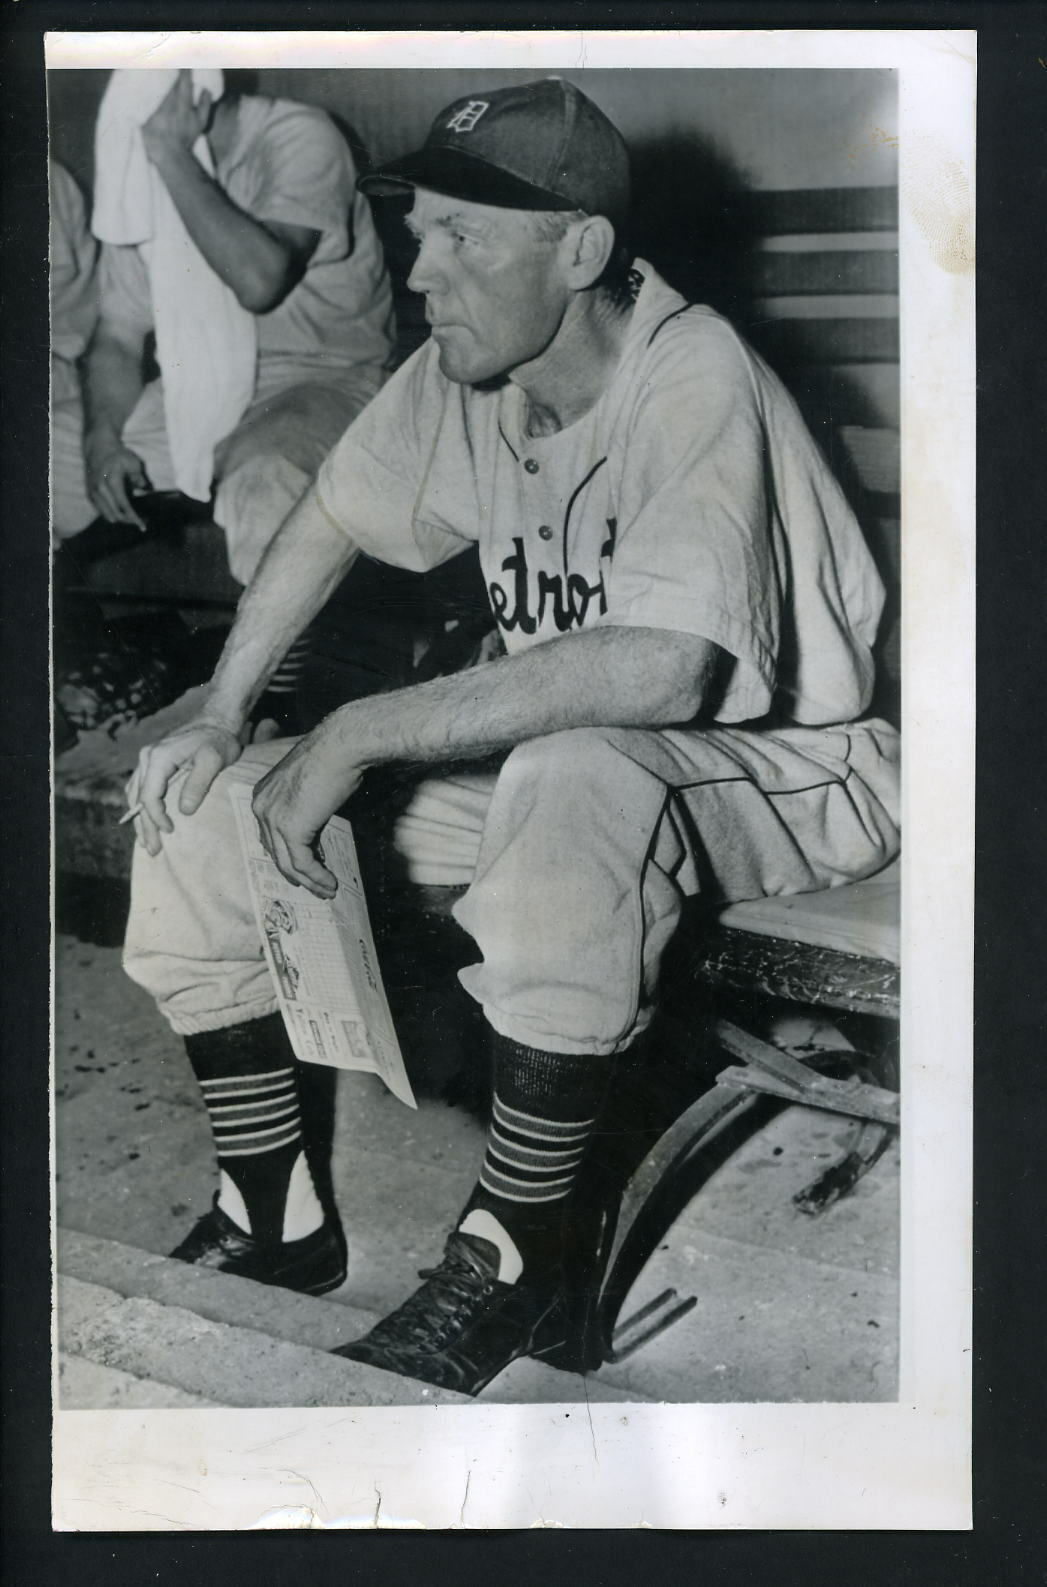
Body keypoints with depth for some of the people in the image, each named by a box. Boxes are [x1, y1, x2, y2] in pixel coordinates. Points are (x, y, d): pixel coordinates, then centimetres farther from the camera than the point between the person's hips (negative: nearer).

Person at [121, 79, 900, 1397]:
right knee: (195, 814, -3)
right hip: (544, 749, 7)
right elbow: (336, 515, 12)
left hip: (775, 768, -7)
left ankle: (515, 1257, -22)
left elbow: (658, 668, -39)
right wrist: (220, 716, 3)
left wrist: (361, 732, -34)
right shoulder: (460, 375, -5)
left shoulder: (692, 378, -25)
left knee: (573, 782, -42)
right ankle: (273, 1216, 9)